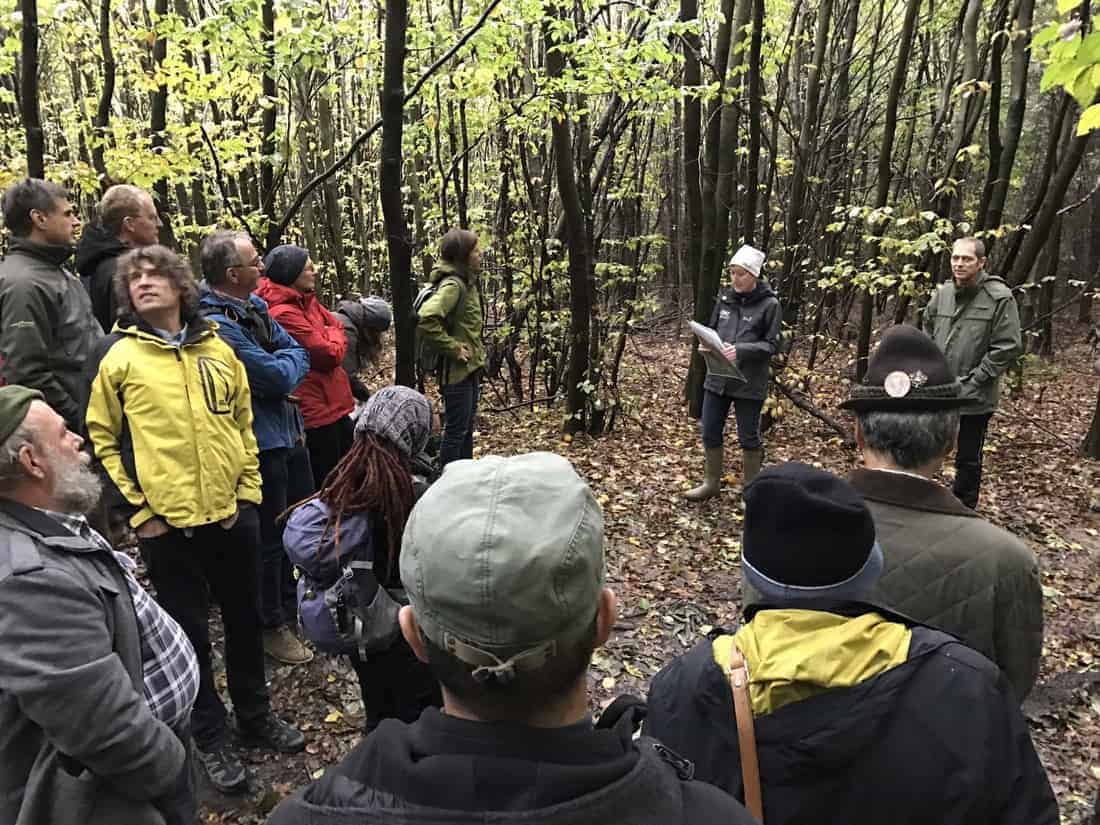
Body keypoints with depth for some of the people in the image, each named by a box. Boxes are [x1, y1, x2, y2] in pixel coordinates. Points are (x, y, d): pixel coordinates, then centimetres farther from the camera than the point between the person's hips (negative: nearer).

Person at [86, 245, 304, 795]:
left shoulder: (218, 349, 6)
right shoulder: (117, 356, -4)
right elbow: (101, 439, -2)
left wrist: (248, 491, 4)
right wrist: (137, 510, -6)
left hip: (232, 513, 3)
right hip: (166, 522, -3)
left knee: (244, 619, 16)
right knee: (190, 631, 10)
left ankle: (255, 716, 37)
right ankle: (209, 739, 28)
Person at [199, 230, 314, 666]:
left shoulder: (255, 305, 4)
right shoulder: (217, 324, -24)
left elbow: (298, 354, 5)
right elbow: (279, 376, -24)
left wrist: (280, 366, -13)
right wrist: (288, 362, -4)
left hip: (289, 432, 9)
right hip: (261, 444, -9)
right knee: (270, 538, 6)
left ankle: (296, 607, 44)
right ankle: (274, 626, 26)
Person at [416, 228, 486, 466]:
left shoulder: (467, 283, 11)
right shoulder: (452, 285, -19)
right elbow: (427, 319, -34)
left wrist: (476, 349, 13)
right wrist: (453, 348, -24)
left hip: (470, 368, 10)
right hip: (457, 370, -10)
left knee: (466, 428, 19)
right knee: (455, 430, 0)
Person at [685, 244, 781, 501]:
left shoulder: (770, 305, -8)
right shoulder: (724, 298, 5)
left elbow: (772, 345, -10)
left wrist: (741, 350, -24)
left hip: (749, 383, -4)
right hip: (717, 378, 5)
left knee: (749, 437, 8)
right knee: (710, 433, 10)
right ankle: (711, 483, 28)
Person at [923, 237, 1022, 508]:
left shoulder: (999, 297, -13)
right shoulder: (943, 293, 3)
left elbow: (1008, 347, -14)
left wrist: (974, 380, -16)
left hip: (974, 398, -5)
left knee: (968, 460, 11)